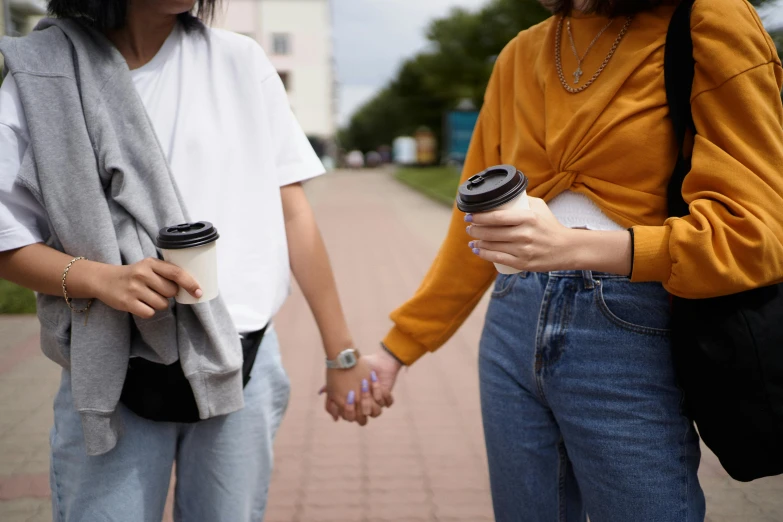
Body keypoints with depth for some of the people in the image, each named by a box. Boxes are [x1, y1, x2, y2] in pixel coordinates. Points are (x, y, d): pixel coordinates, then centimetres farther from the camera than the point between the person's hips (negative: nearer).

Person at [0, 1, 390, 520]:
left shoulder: (240, 61, 2)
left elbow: (292, 211, 2)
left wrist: (342, 354, 2)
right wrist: (99, 278, -20)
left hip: (238, 367, 1)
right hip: (111, 379, 0)